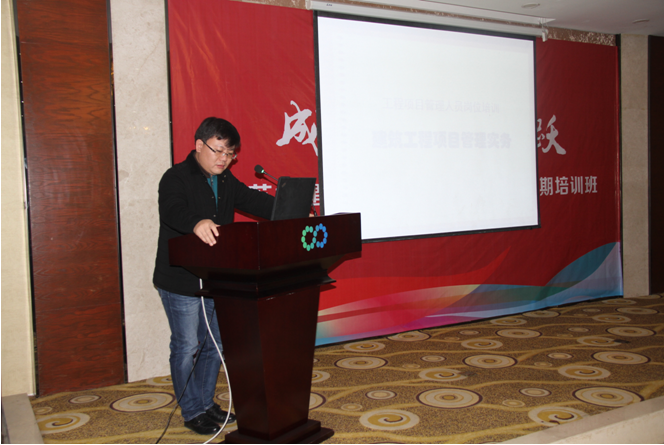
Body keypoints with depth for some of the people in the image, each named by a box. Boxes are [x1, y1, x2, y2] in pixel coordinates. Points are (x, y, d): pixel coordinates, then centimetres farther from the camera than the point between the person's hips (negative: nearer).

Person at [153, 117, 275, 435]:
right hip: (181, 281, -7)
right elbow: (172, 210, -32)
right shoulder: (176, 177, -13)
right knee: (187, 346, 3)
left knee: (215, 344, 15)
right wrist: (197, 223, -55)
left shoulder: (226, 181, 11)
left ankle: (206, 403, 32)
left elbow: (253, 201, 2)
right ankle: (192, 412, 19)